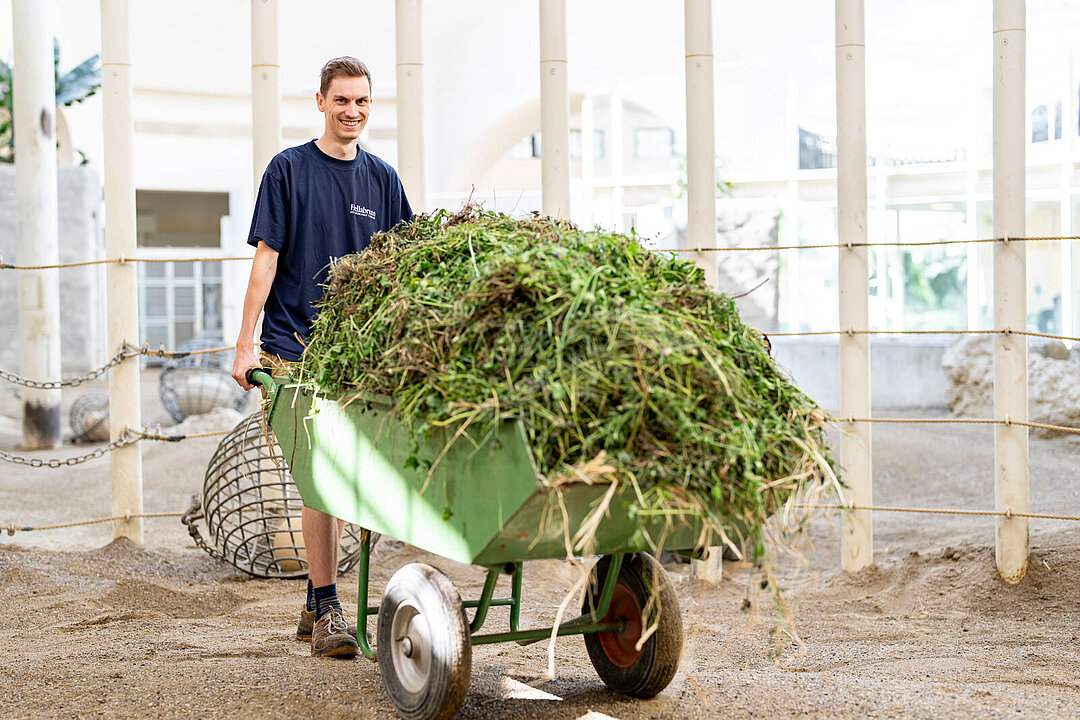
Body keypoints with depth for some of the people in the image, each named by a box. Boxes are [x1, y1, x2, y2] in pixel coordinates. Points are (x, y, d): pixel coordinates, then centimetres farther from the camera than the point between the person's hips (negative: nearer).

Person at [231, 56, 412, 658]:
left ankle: (314, 607, 19)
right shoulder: (290, 169, 0)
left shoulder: (381, 178, 11)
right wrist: (245, 345, -6)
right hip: (295, 344, -4)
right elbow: (267, 257, -2)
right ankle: (327, 609, -3)